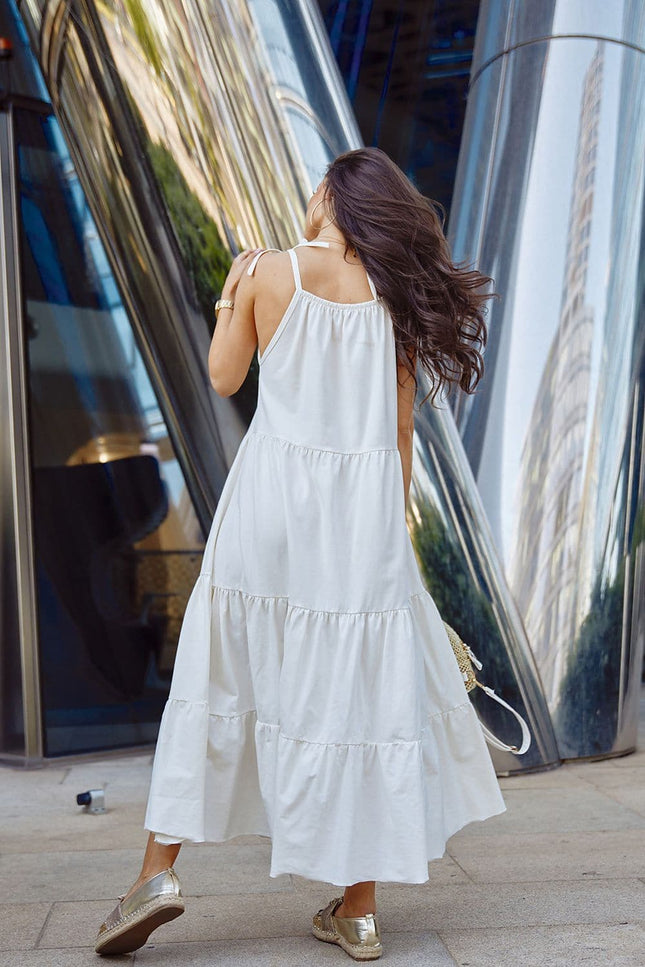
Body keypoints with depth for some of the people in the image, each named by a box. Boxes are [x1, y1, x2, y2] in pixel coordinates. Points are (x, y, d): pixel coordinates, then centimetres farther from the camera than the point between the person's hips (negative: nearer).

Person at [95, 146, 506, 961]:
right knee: (358, 685, 5)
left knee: (224, 671, 9)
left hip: (274, 494, -2)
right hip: (365, 502, 2)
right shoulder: (393, 292, 6)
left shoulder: (268, 270, -1)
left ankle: (160, 869, 9)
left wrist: (230, 295, 21)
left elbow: (224, 378, 8)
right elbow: (401, 427, 7)